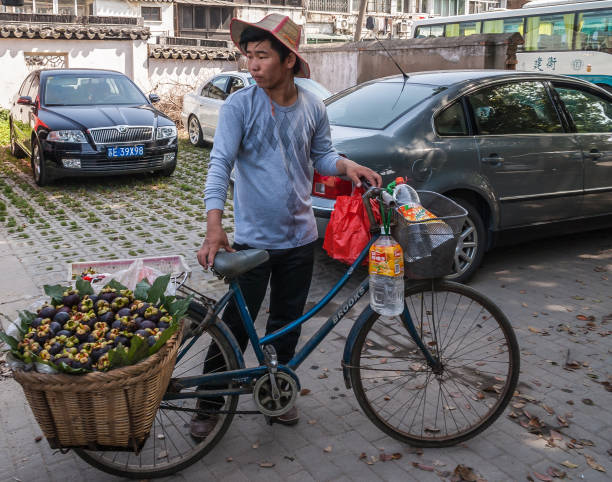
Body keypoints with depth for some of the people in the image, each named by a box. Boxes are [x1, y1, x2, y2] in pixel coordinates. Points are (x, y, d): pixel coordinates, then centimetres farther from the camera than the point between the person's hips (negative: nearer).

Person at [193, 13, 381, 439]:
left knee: (287, 323, 16)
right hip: (253, 239, -3)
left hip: (300, 238, 4)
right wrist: (215, 226, -31)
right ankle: (210, 403, 20)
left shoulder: (313, 108, -1)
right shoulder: (239, 106, -11)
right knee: (235, 326, 2)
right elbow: (220, 164, -18)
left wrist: (347, 165, -11)